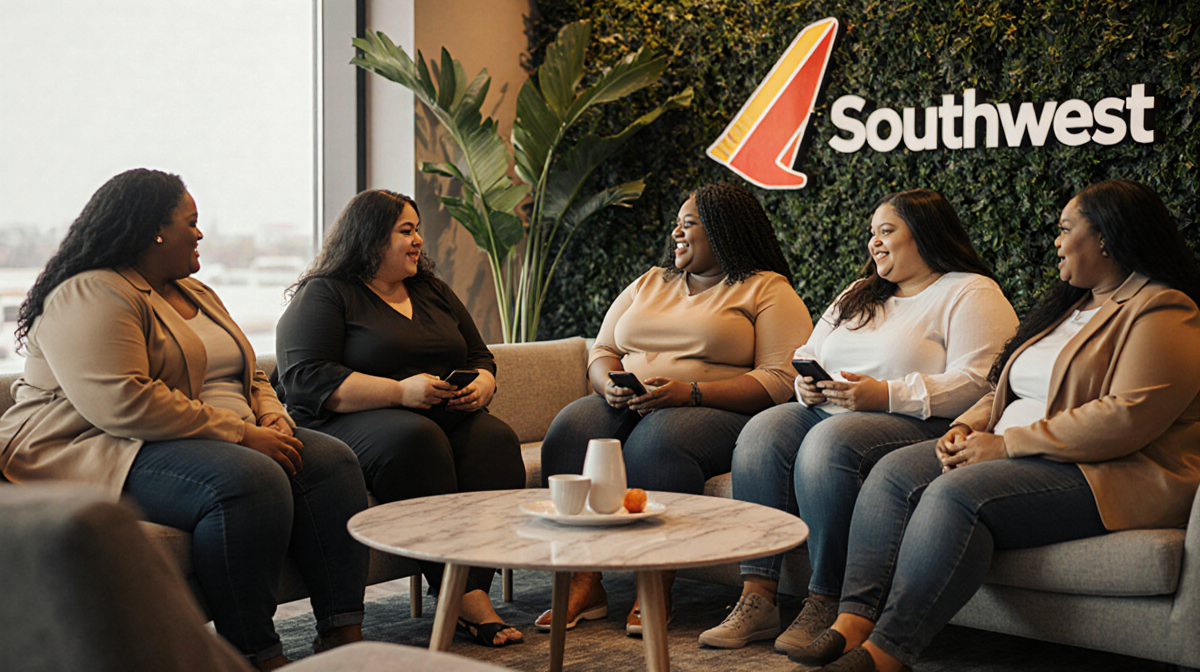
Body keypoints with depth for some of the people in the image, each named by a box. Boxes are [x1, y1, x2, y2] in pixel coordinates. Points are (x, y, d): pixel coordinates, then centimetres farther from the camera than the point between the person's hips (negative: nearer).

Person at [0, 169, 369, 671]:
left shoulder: (196, 293, 21)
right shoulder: (91, 296, -12)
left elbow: (249, 375, 25)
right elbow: (122, 404, -25)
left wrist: (273, 421, 0)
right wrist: (242, 434, -23)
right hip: (103, 453, -10)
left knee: (331, 461, -10)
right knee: (250, 481, -34)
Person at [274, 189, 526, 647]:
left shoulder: (433, 292, 22)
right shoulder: (324, 295, 2)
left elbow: (480, 359, 26)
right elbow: (305, 379, -12)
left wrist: (480, 387, 0)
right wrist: (401, 391, -20)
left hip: (445, 417, 6)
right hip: (350, 422, -5)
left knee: (496, 439, -26)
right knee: (415, 439, -38)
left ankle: (475, 590, -34)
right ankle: (462, 597, -36)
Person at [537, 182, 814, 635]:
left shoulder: (768, 291, 3)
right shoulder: (650, 283, 24)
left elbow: (780, 380, -9)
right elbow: (601, 351, 21)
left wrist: (689, 391, -19)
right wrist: (610, 384, -5)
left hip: (717, 412, -5)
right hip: (626, 407, 6)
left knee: (655, 441, -38)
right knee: (570, 429, -26)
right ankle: (583, 584, -27)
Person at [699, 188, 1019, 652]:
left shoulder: (972, 294, 1)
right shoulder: (859, 294, 26)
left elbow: (975, 384, -13)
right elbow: (807, 353, 27)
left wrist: (886, 394, -21)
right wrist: (807, 384, 2)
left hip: (913, 423, -7)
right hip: (826, 411, 7)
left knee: (830, 444, -35)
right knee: (762, 433, -21)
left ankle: (825, 606, -28)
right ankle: (757, 599, -26)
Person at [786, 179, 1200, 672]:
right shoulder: (1070, 304, 23)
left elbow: (1126, 418, -21)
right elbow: (1009, 391, 24)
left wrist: (1005, 445, -20)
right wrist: (967, 427, 1)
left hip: (1111, 475, -9)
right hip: (1017, 454, 10)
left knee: (958, 494, -32)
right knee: (895, 473, -10)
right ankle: (855, 621, -24)